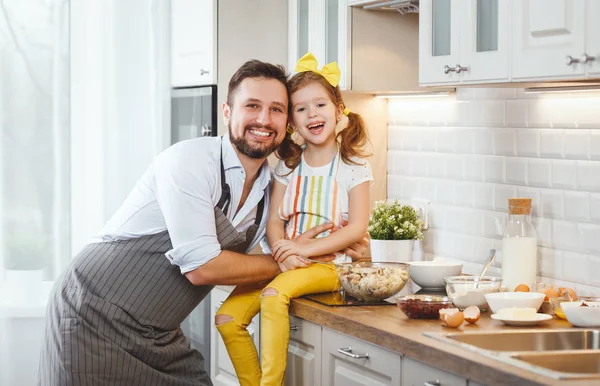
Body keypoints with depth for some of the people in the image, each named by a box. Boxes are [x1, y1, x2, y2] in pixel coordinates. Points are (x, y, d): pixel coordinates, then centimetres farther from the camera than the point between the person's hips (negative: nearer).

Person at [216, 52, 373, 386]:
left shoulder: (354, 167, -1)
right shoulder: (288, 167, 13)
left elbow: (357, 227, -9)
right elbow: (274, 221, 6)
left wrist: (306, 248, -20)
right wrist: (283, 252, -17)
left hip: (329, 263, -5)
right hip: (287, 261, 5)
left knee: (275, 294, -34)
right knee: (228, 318, -14)